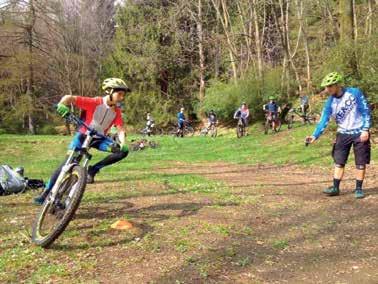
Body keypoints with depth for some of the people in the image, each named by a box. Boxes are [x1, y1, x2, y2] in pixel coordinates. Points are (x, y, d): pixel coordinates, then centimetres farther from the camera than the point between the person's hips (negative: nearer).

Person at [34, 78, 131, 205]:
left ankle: (93, 169, -7)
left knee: (123, 151, -17)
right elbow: (70, 98, -25)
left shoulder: (117, 111, -7)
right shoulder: (94, 102, -20)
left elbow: (121, 129, -12)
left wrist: (123, 143, -32)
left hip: (98, 139, 4)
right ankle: (46, 192, -4)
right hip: (83, 135, -4)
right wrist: (62, 105, -47)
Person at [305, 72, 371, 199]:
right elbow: (324, 120, -7)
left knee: (361, 163, 2)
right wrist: (315, 135, -20)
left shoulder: (354, 93, -13)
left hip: (360, 133, -3)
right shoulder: (330, 102, -4)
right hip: (343, 134, 3)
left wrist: (365, 129, -15)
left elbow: (366, 111, -9)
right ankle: (335, 187, 10)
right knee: (339, 162, 2)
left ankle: (359, 188, 14)